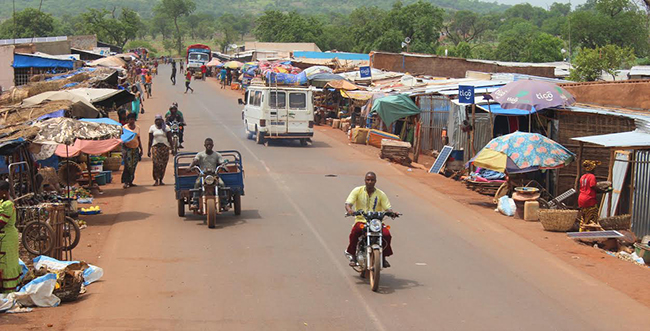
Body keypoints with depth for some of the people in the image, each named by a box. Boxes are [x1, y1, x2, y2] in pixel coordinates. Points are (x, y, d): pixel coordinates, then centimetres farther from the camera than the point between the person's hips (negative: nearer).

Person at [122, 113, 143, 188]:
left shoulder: (137, 127, 13)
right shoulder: (125, 127, 1)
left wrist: (141, 149, 14)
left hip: (135, 148, 5)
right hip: (127, 148, -5)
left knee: (133, 166, 4)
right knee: (128, 166, -14)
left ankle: (130, 182, 11)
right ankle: (124, 182, -14)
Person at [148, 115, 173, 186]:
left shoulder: (166, 128, 7)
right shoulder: (152, 128, 9)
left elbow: (169, 139, 7)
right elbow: (150, 140, 11)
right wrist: (148, 150, 8)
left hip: (165, 147, 1)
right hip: (156, 146, -1)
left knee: (163, 164, 0)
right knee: (156, 164, -15)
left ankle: (160, 180, 9)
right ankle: (156, 180, -11)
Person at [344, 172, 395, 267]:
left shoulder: (381, 194, 7)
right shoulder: (357, 191, 4)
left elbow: (388, 208, 1)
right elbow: (348, 203, -6)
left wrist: (391, 213, -23)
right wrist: (349, 210, -29)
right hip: (361, 220, -1)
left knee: (386, 234, -26)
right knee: (355, 232, -35)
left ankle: (383, 256, 0)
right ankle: (352, 254, -12)